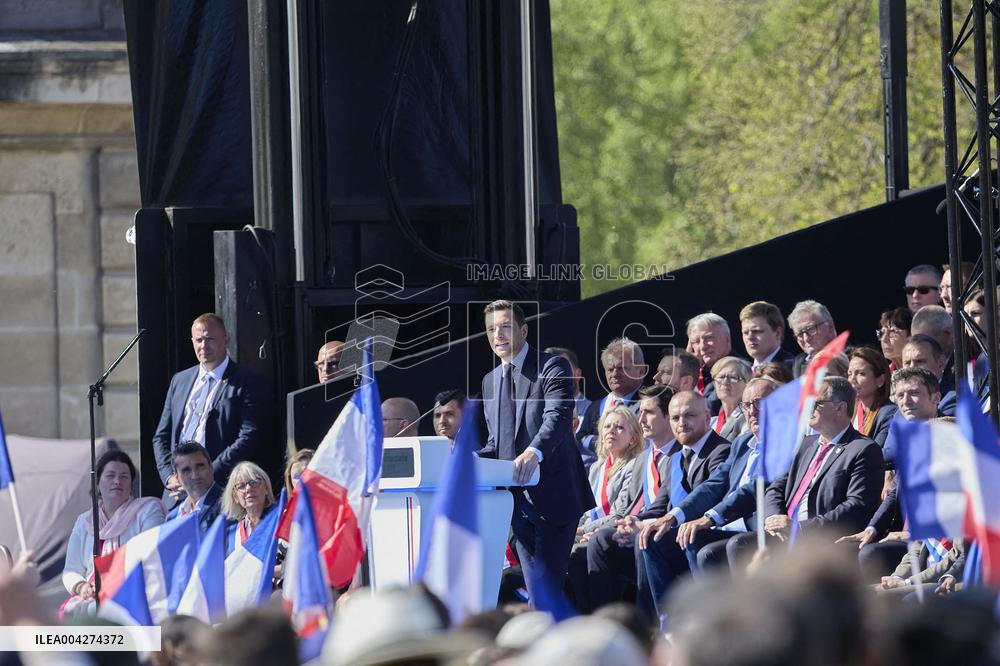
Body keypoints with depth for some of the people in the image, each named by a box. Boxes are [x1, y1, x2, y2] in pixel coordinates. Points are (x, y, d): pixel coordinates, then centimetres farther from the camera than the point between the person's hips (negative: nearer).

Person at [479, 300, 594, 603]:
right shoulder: (490, 381, 18)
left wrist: (534, 453, -42)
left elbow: (558, 417, -22)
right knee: (535, 587, 6)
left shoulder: (552, 367, -5)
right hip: (518, 499, 7)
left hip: (553, 495, -7)